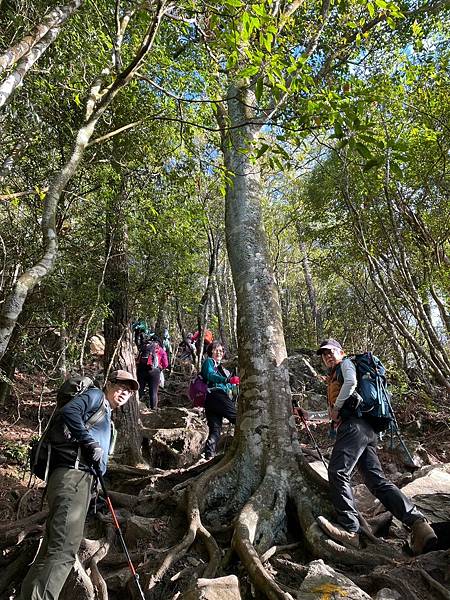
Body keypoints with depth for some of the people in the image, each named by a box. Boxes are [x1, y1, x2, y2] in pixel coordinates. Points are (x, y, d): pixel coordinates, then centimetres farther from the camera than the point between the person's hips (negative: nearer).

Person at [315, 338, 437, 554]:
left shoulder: (346, 364, 9)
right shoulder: (333, 378, 34)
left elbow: (350, 382, -14)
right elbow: (333, 409, 39)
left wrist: (336, 408, -6)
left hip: (354, 425, -10)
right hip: (366, 430, 10)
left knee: (337, 471, -19)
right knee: (377, 479, -2)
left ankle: (349, 528, -22)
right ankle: (417, 523, -12)